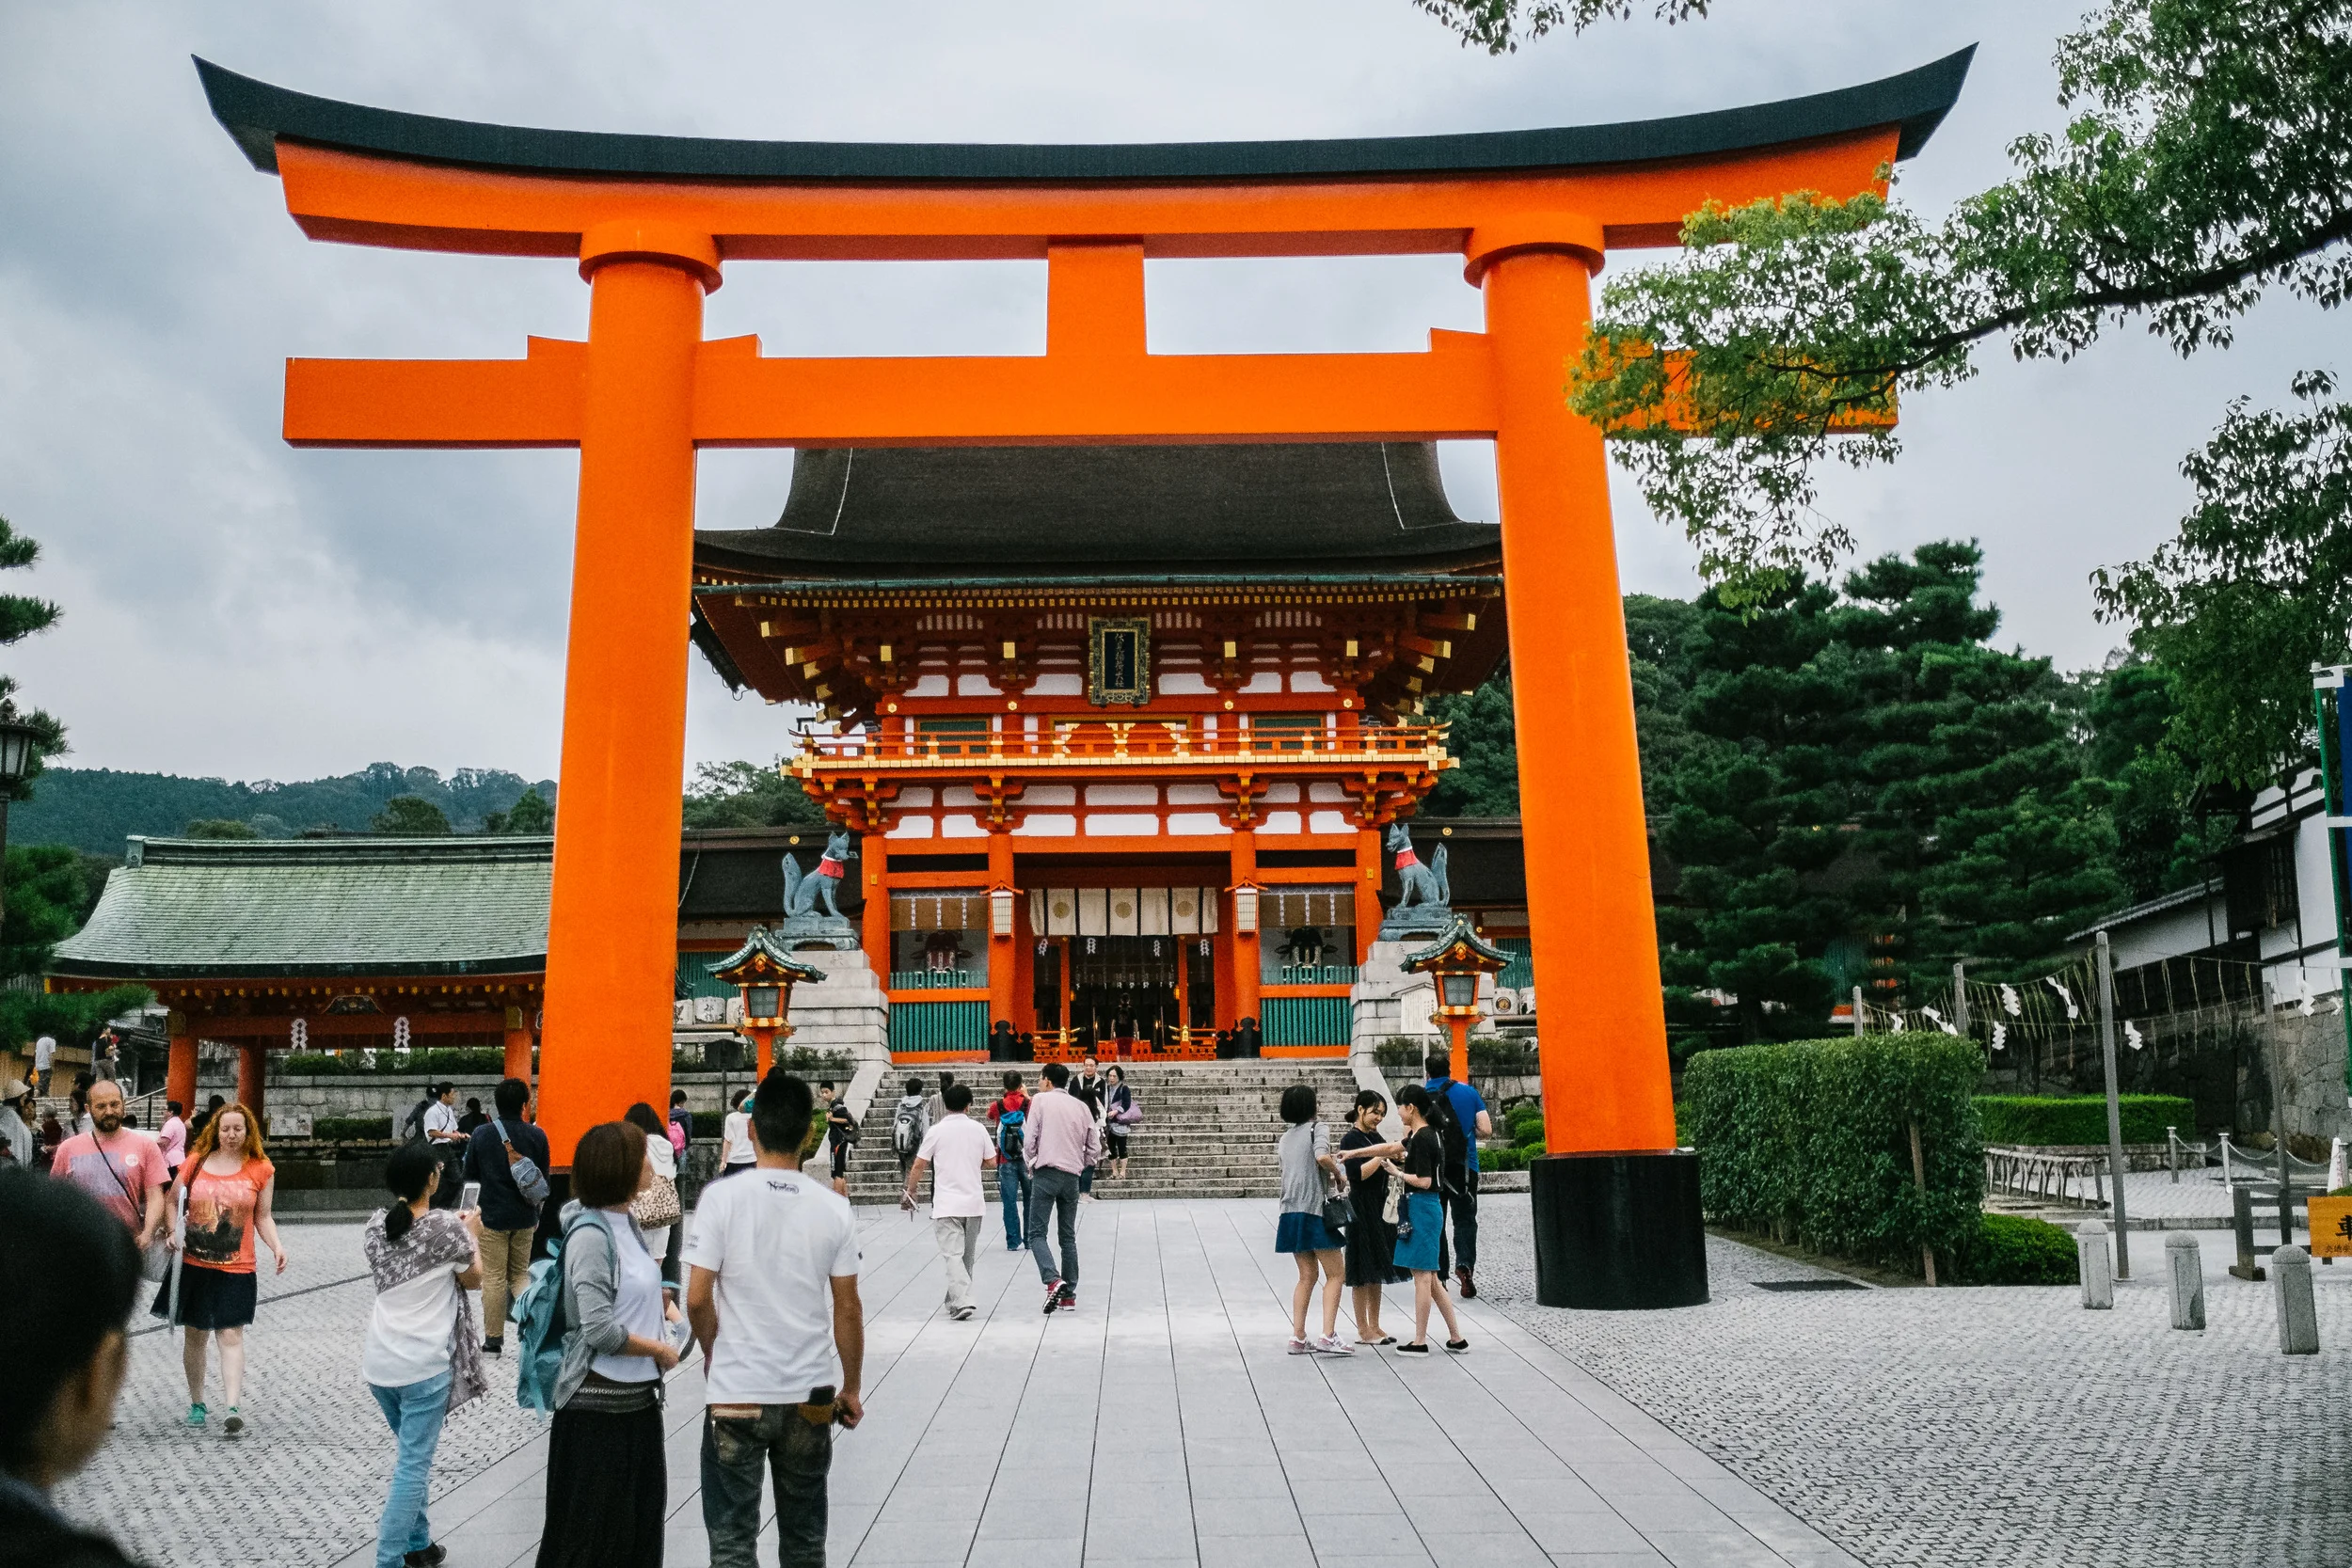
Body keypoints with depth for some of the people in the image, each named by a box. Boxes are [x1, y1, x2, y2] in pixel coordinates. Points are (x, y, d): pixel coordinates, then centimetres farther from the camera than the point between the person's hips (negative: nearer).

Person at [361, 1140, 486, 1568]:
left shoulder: (377, 1224, 2)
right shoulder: (447, 1227, -14)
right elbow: (473, 1280, 0)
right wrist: (472, 1235, 14)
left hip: (379, 1361, 6)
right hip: (425, 1364, -6)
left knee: (413, 1453, 22)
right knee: (413, 1465, -1)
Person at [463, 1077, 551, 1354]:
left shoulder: (481, 1134, -9)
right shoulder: (537, 1136, -5)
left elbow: (469, 1174, -2)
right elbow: (543, 1178, 3)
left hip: (492, 1216, -2)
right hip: (525, 1217, 2)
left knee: (494, 1278, 6)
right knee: (519, 1274, 16)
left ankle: (493, 1340, 11)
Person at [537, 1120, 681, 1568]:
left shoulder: (625, 1220, 5)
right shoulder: (590, 1234, -20)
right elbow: (599, 1330, -24)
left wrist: (657, 1304, 4)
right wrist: (660, 1350, -12)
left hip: (638, 1395, 8)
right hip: (598, 1404, -8)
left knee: (642, 1514, 17)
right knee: (591, 1527, 5)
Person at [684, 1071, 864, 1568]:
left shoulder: (721, 1198, -11)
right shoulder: (834, 1208, -4)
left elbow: (697, 1299, -11)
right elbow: (848, 1309, 0)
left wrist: (714, 1356, 8)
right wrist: (852, 1388, 12)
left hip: (735, 1396, -2)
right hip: (809, 1396, 2)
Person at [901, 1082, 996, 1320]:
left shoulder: (936, 1131, -5)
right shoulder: (978, 1129, 2)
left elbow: (919, 1166, -4)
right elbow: (991, 1162, 7)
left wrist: (910, 1192, 9)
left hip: (946, 1204, -3)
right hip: (974, 1202, 3)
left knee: (952, 1255, -6)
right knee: (968, 1255, 16)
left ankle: (961, 1301, -20)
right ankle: (957, 1299, 26)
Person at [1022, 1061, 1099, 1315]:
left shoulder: (1040, 1100, 0)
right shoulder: (1081, 1106, 12)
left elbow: (1029, 1139, -6)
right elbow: (1094, 1148, 13)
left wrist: (1032, 1164, 10)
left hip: (1046, 1173, -5)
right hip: (1072, 1177, 5)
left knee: (1037, 1232, -3)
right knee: (1068, 1236, 12)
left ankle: (1053, 1280, -24)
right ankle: (1069, 1294, 11)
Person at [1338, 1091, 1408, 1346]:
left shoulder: (1375, 1137, 13)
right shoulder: (1350, 1139, -11)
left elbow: (1386, 1168, 18)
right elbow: (1358, 1174, -21)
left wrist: (1396, 1156, 0)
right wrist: (1382, 1157, -16)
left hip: (1380, 1208, 8)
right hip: (1362, 1209, -8)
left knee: (1376, 1272, 11)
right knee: (1364, 1272, -3)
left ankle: (1374, 1327, 17)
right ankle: (1363, 1330, 3)